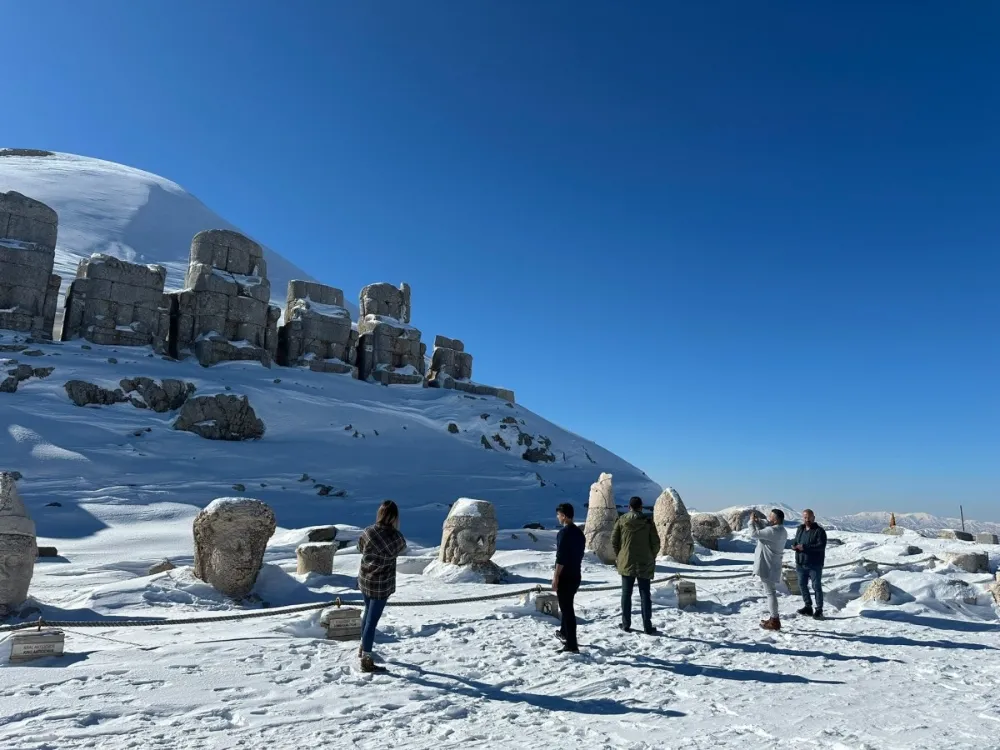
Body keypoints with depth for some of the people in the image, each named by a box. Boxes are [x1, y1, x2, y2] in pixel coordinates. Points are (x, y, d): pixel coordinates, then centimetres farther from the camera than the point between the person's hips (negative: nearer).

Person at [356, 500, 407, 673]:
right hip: (382, 584, -6)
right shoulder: (395, 537, -22)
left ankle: (363, 647, 43)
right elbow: (402, 548, 0)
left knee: (368, 612, 26)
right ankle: (366, 661, 8)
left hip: (364, 580, 6)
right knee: (372, 620, 1)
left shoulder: (367, 532, -10)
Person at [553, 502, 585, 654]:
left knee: (566, 608, -4)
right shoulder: (579, 532, 10)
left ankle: (572, 645, -3)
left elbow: (561, 558, -21)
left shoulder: (564, 533, -17)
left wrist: (556, 577, -16)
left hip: (565, 577, -9)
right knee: (567, 605, 25)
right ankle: (564, 632, 42)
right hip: (575, 575, 9)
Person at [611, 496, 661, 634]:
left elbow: (614, 541, 0)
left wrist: (618, 556, 14)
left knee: (626, 594, 10)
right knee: (645, 595, 6)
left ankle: (626, 624, 14)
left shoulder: (621, 521, -3)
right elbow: (655, 543, -4)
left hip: (626, 563, 1)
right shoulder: (648, 522, -5)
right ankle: (647, 627, 7)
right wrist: (652, 558, 12)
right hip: (644, 564, -1)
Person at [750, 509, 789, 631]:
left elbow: (754, 534, -20)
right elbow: (762, 534, 20)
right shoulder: (780, 531, 10)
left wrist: (752, 522, -5)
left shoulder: (773, 531, -22)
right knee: (769, 591, 20)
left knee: (770, 592, -4)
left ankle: (774, 621, 2)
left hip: (767, 566, -10)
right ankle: (773, 618, 28)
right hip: (770, 565, 10)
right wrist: (758, 522, 9)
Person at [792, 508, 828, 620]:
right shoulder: (800, 529, 11)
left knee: (816, 586, 0)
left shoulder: (819, 531, -10)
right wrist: (794, 546, -5)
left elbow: (821, 546, -21)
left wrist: (805, 547, -27)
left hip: (814, 564, -7)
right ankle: (808, 607, 25)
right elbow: (795, 541, 19)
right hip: (801, 563, 7)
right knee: (802, 585, 12)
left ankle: (819, 610, 9)